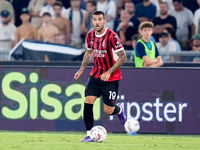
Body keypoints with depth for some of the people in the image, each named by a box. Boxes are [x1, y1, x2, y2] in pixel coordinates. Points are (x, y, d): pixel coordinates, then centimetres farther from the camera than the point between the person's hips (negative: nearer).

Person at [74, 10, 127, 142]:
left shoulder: (111, 36, -19)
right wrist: (82, 69, 9)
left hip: (111, 78, -5)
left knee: (108, 111, -1)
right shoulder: (90, 36, 1)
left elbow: (123, 57, -18)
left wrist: (108, 72, -23)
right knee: (88, 102, -12)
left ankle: (119, 109, 35)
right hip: (96, 75, 5)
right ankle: (90, 135, -4)